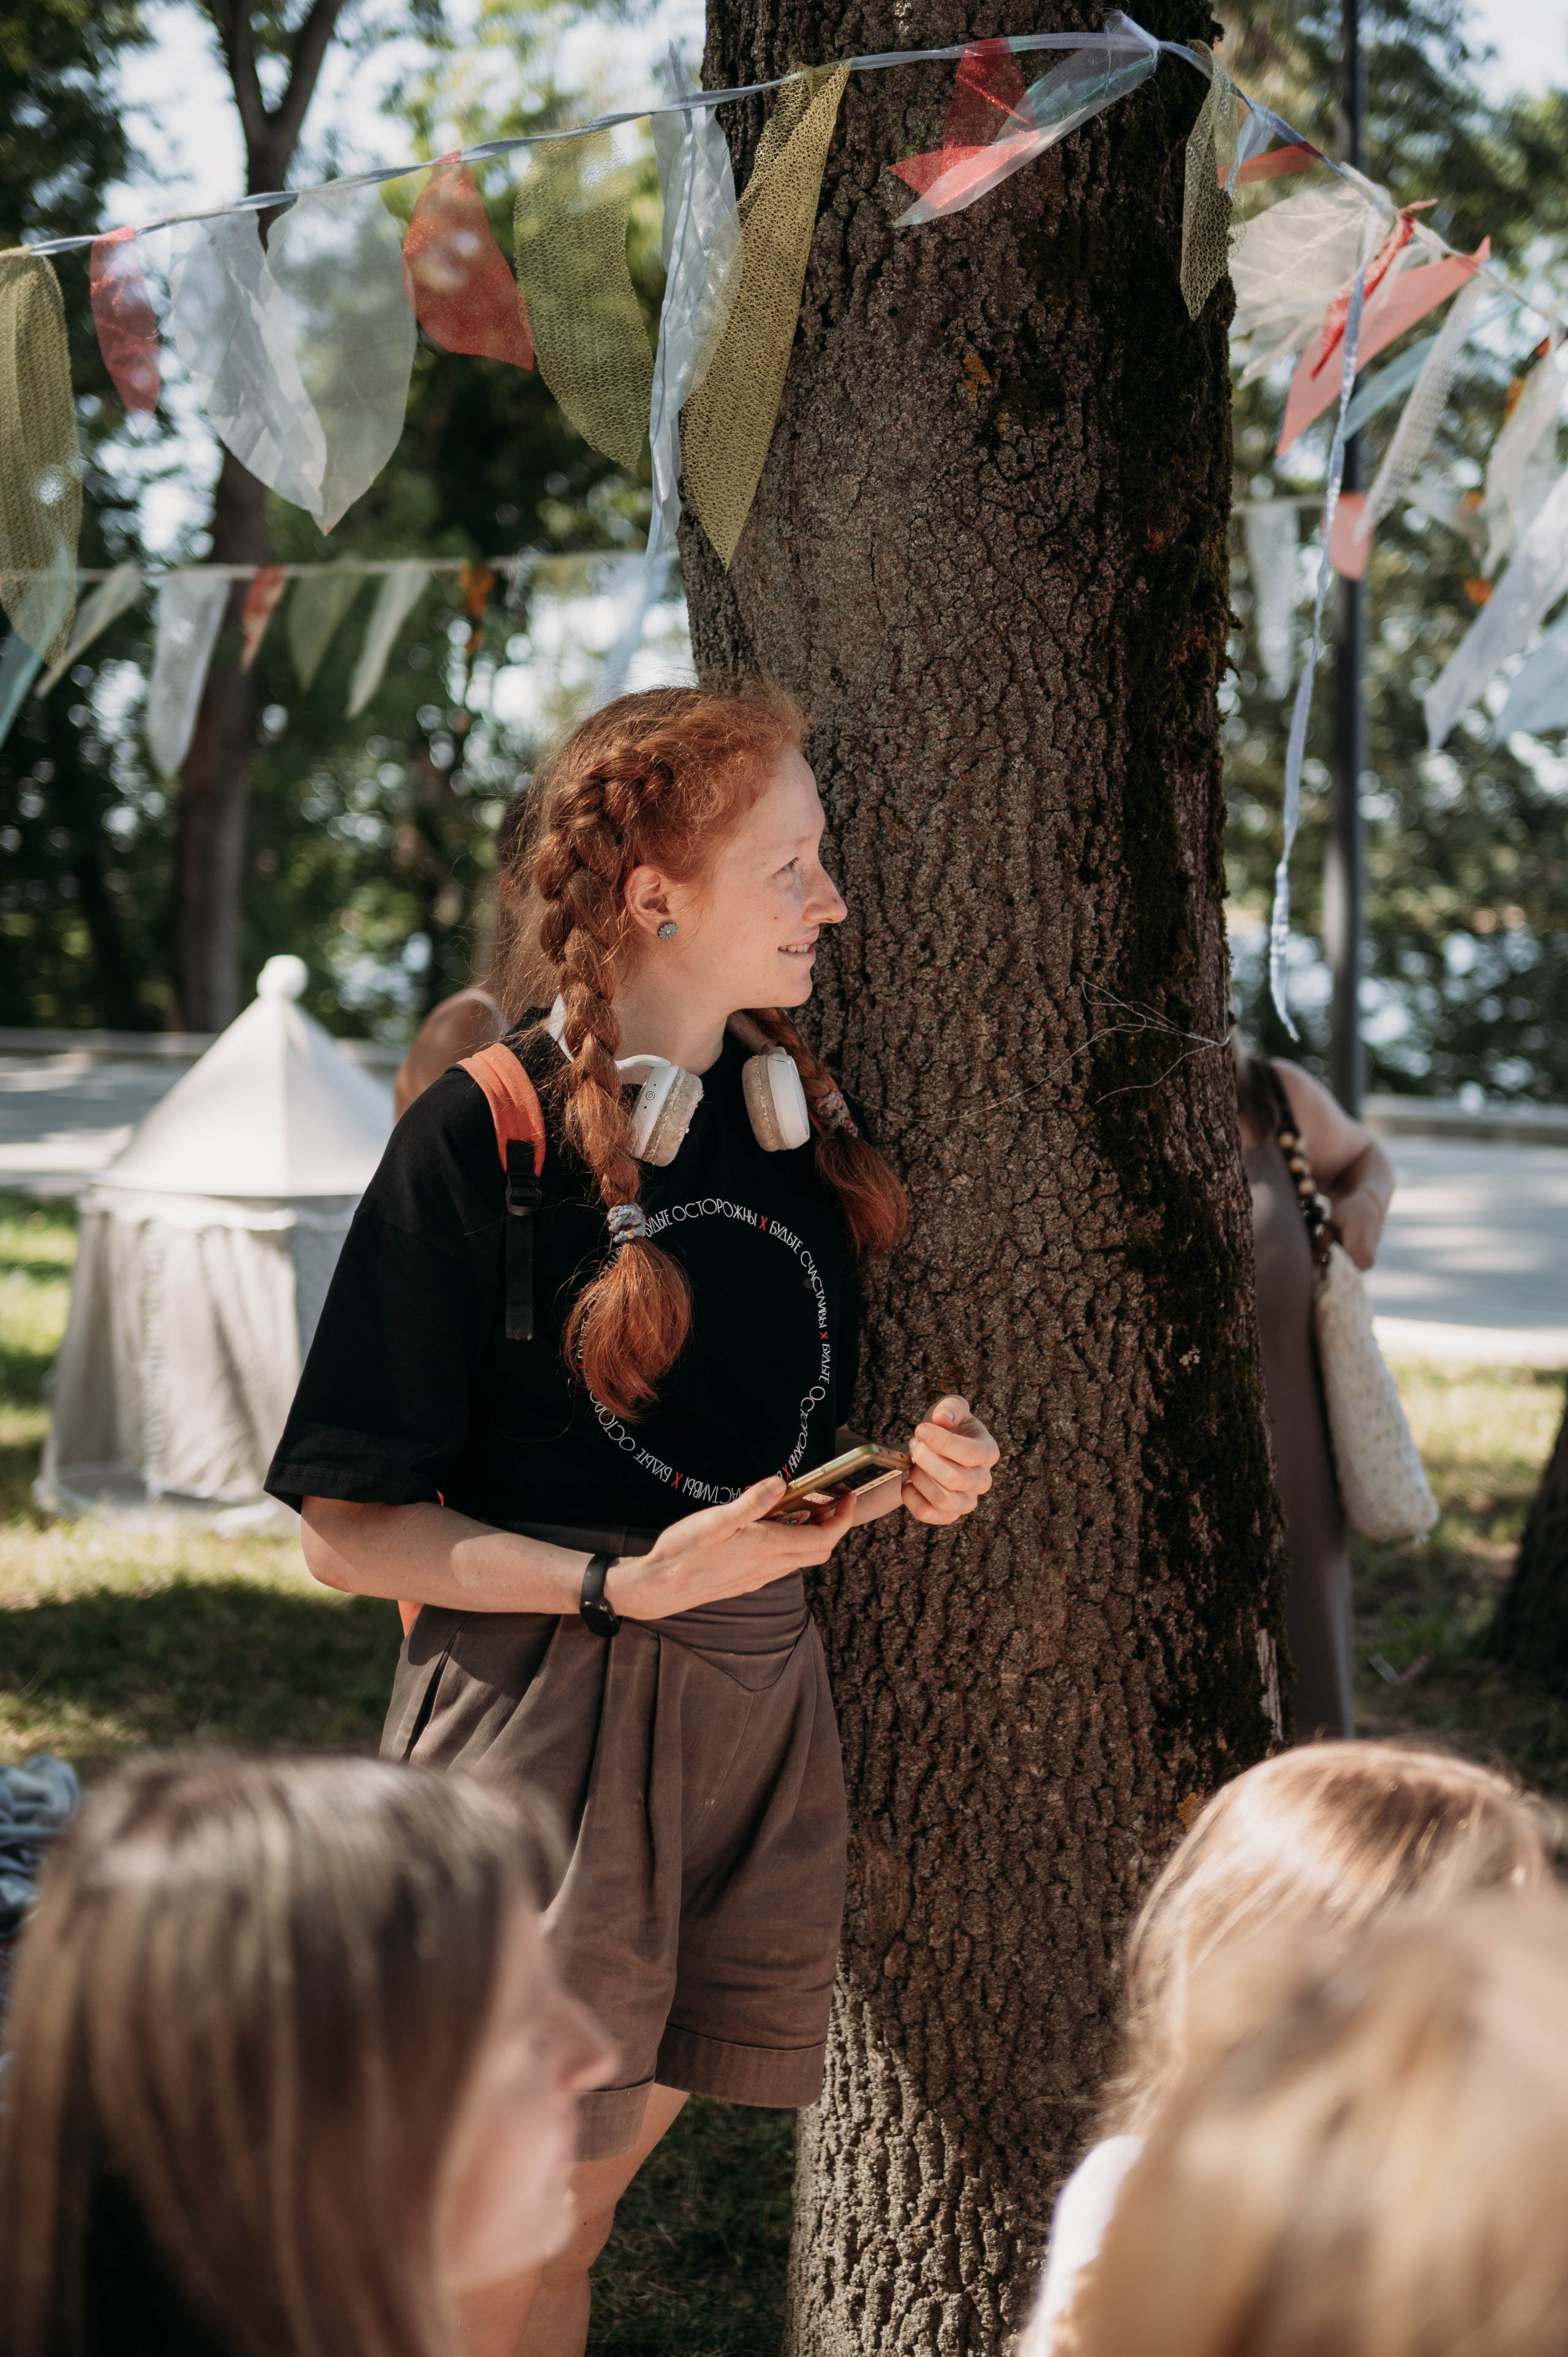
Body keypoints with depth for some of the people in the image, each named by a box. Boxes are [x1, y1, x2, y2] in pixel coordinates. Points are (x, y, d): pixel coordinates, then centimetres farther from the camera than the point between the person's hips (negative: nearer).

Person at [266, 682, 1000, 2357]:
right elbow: (349, 1530, -10)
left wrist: (909, 1476, 2)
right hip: (543, 1708, -6)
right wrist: (631, 1585, -20)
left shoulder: (797, 1118, 11)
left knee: (594, 2180, 10)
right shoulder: (486, 1134, -10)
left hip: (759, 1697, 6)